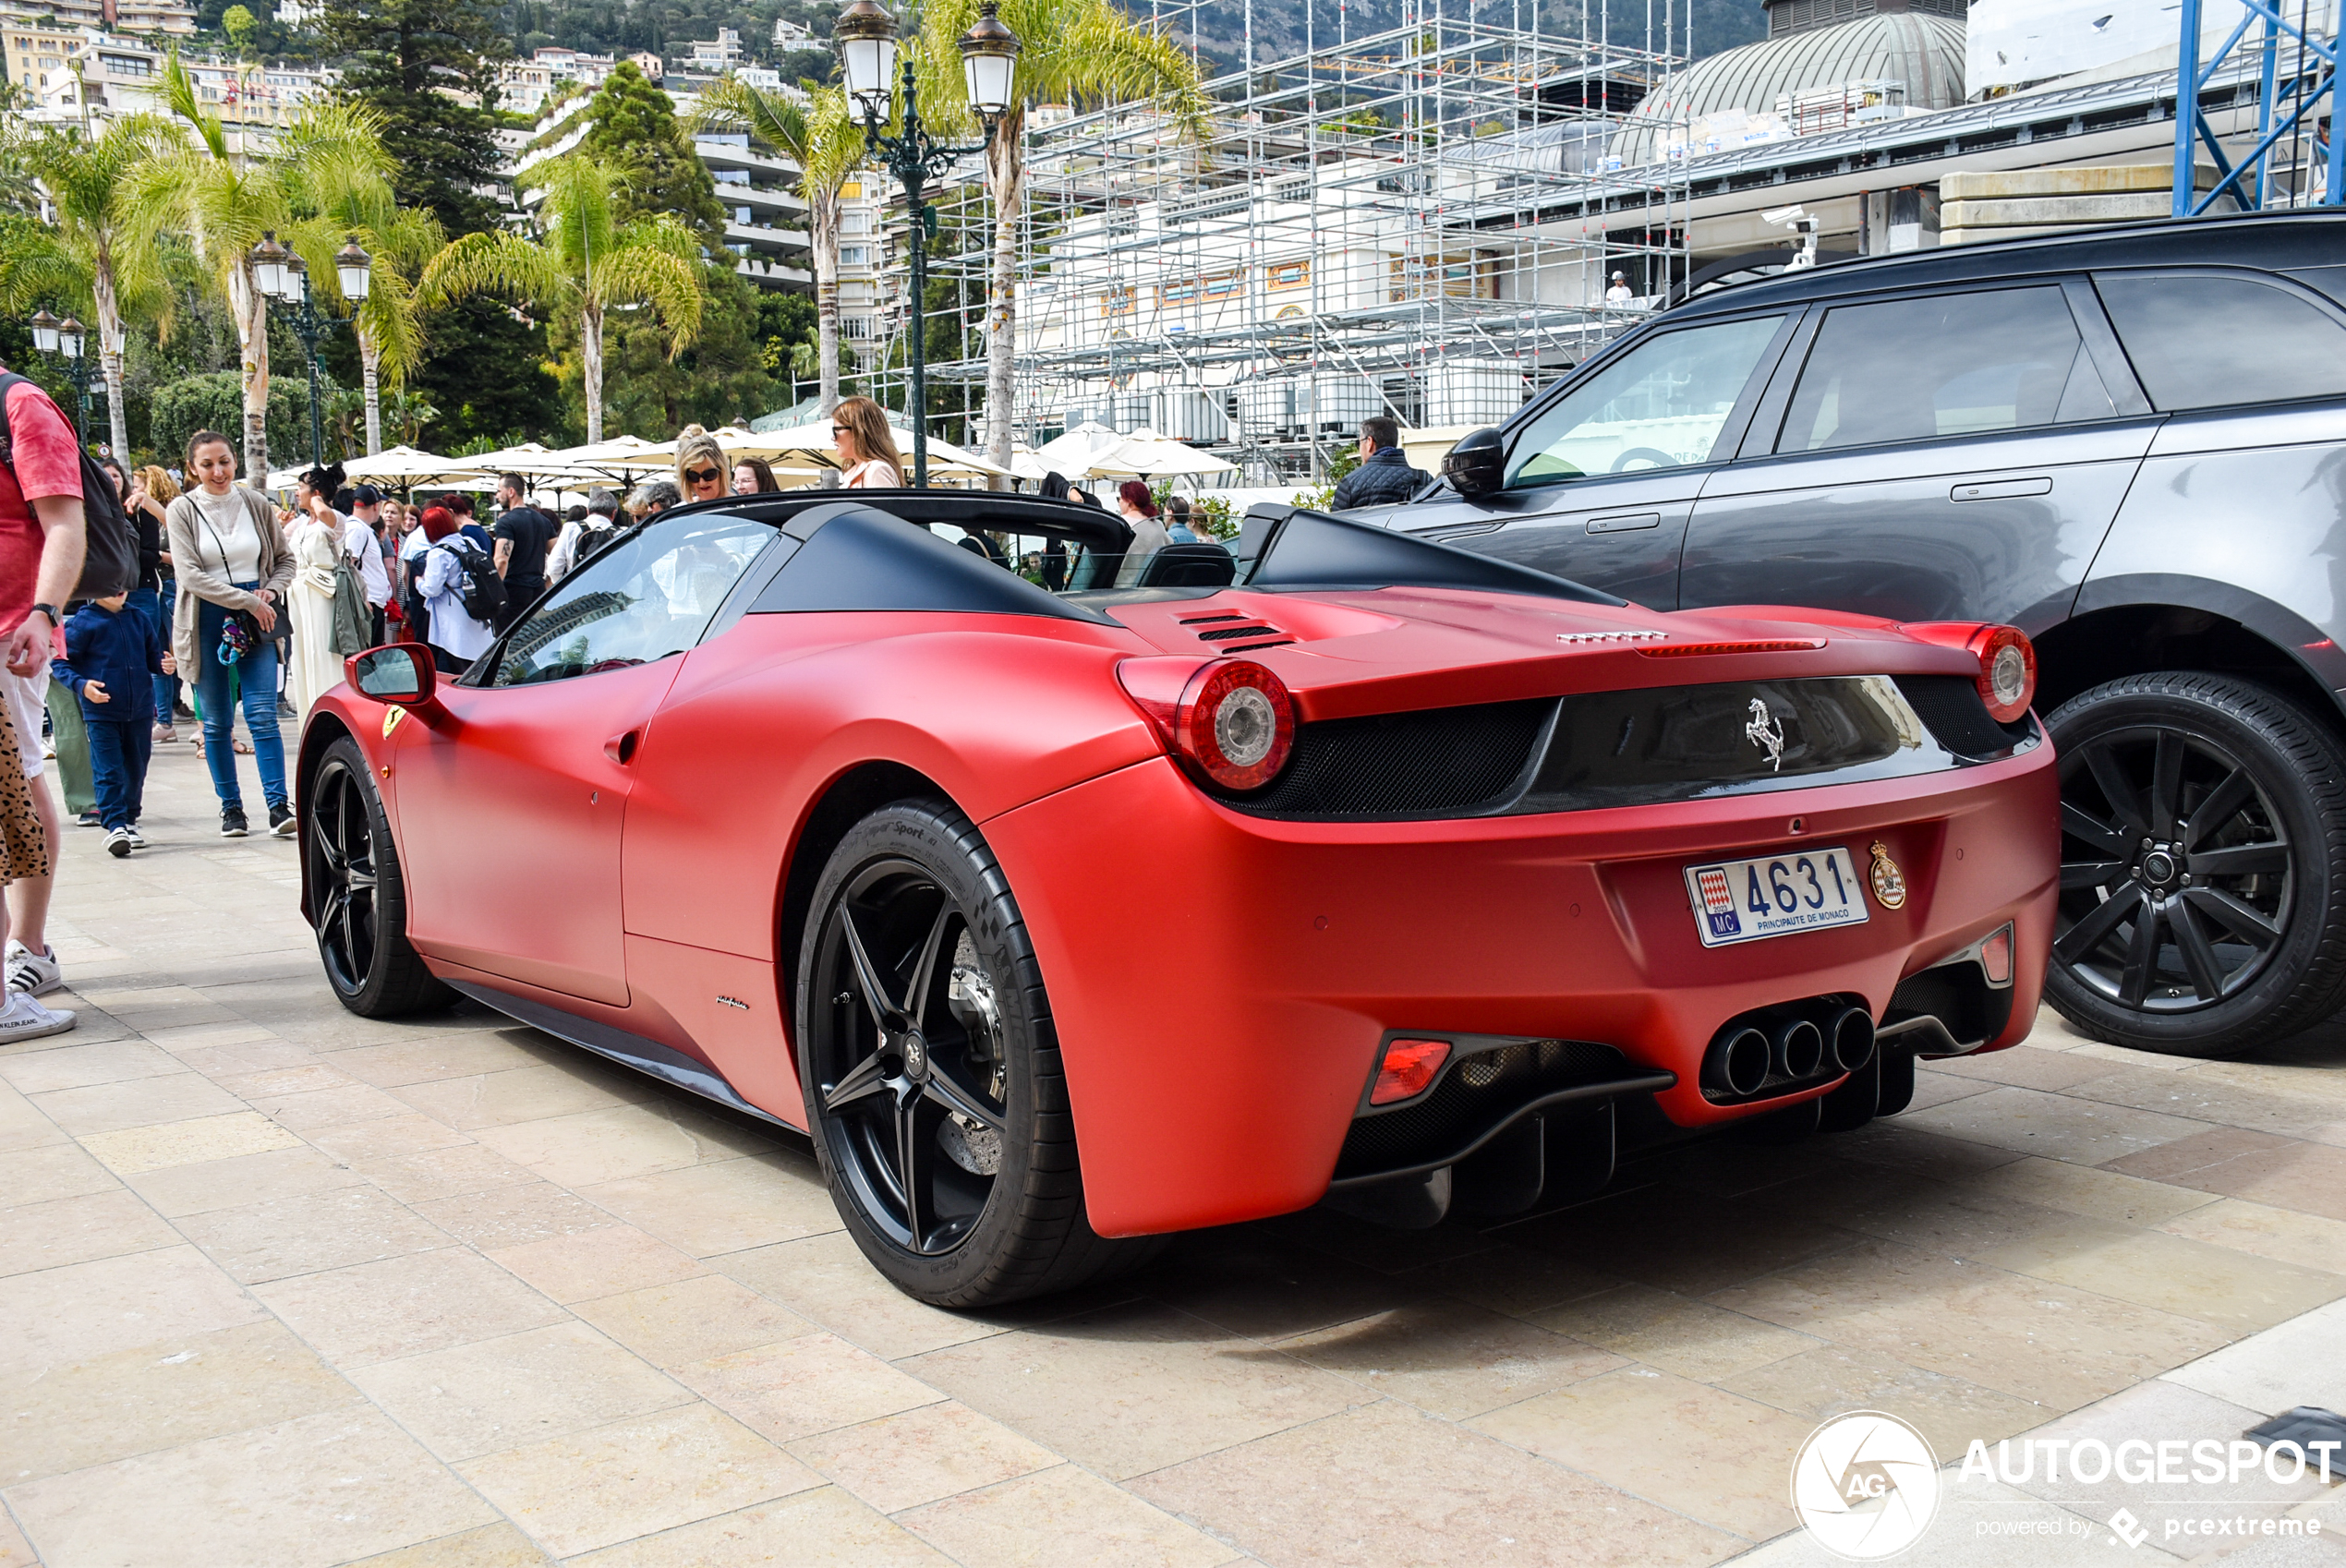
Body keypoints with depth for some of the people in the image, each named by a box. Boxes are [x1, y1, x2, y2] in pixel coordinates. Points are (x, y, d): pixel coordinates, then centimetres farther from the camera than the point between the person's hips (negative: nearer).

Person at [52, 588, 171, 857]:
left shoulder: (139, 619, 8)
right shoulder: (83, 622, -6)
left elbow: (153, 655, 17)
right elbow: (60, 663, -5)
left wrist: (164, 664, -4)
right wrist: (81, 684, -20)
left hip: (140, 709, 5)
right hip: (100, 711, -5)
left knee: (136, 770, 13)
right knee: (108, 772, -7)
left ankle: (129, 822, 27)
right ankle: (115, 827, -7)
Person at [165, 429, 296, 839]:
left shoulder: (256, 504, 5)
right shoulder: (183, 510, -2)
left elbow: (285, 559, 15)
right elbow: (190, 574, -10)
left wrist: (270, 592, -4)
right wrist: (247, 601, -15)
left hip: (257, 620, 1)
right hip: (207, 621, -1)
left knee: (263, 714, -8)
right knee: (217, 722, 6)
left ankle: (278, 805, -10)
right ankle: (231, 808, 14)